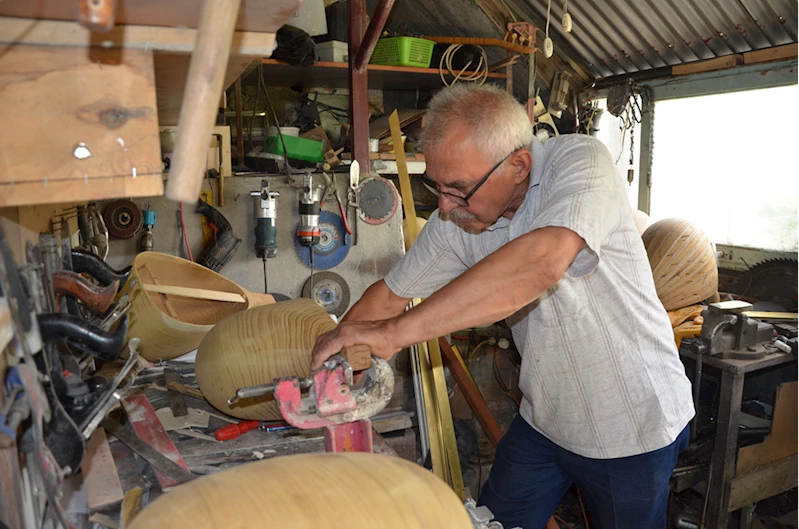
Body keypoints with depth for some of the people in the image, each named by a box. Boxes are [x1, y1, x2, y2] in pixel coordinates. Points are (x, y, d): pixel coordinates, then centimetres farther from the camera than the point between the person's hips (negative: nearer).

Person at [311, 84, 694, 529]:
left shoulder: (580, 161, -25)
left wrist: (392, 333, -44)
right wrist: (328, 360, -8)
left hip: (633, 423, -4)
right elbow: (392, 293, 0)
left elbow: (542, 262, -44)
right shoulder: (455, 218, -10)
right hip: (545, 417, 5)